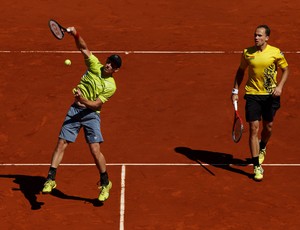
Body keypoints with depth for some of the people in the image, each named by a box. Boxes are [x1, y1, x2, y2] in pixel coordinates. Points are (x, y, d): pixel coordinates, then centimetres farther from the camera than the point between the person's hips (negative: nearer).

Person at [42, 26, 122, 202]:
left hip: (91, 113, -4)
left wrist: (82, 99, -31)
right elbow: (84, 48, 2)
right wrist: (76, 35, -14)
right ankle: (50, 179, 1)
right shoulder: (95, 66, 2)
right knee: (61, 144, -4)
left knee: (95, 150, -12)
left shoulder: (111, 86, -8)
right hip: (75, 109, 4)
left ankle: (105, 183, 7)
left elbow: (96, 105, -14)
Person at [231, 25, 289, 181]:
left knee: (268, 126, 14)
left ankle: (262, 148, 49)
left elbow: (285, 70, 5)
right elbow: (241, 71, 11)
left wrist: (280, 86, -10)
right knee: (253, 129, -7)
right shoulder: (247, 53, -3)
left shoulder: (276, 53, -7)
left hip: (271, 95, 1)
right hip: (252, 95, -1)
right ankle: (257, 166, -3)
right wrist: (235, 90, 7)